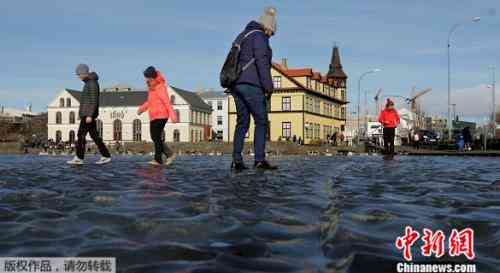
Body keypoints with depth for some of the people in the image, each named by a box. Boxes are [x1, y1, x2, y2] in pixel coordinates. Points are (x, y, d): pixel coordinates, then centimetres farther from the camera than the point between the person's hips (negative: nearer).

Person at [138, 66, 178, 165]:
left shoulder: (160, 88, -12)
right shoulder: (151, 88, 15)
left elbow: (167, 102, -17)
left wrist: (172, 115, -23)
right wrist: (142, 108, 11)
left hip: (160, 116, -9)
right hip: (153, 116, 9)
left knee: (156, 137, -10)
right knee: (154, 137, 8)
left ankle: (158, 160, -5)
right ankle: (170, 154, 15)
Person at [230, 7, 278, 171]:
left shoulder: (242, 36, 24)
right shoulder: (259, 36, -3)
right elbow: (262, 62, -15)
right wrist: (268, 86, -15)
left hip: (236, 84, 8)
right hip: (252, 84, -8)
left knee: (242, 122, 8)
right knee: (261, 121, -7)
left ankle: (236, 161, 3)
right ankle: (260, 159, -14)